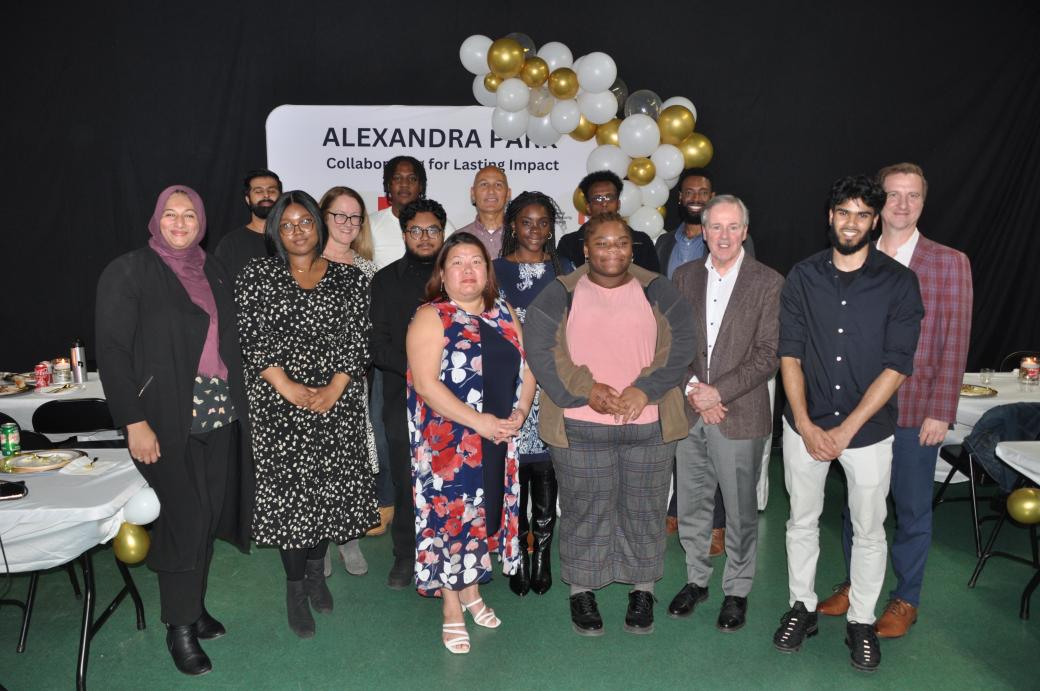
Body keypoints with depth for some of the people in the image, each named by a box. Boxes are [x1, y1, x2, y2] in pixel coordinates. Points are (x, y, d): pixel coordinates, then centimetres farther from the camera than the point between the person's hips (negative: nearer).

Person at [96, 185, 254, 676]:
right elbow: (112, 352, -9)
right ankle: (179, 628, 15)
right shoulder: (128, 272, -4)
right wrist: (134, 422, -15)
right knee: (183, 517, -2)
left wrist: (235, 402, 9)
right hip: (167, 419, -5)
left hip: (219, 414, 5)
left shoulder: (213, 273, 12)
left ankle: (194, 606, 28)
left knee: (208, 514, 10)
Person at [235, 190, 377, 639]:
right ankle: (296, 587, 15)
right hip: (278, 402, -1)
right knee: (287, 485, 0)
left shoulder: (349, 277, 7)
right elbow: (249, 335, -4)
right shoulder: (258, 274, 4)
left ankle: (316, 571, 28)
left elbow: (358, 337, 1)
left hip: (336, 400, 2)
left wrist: (336, 388, -11)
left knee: (330, 483, 6)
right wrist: (285, 385, -13)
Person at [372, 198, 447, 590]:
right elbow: (377, 345, 2)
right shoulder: (386, 280, 10)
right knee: (406, 480, 4)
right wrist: (415, 367, -12)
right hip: (403, 398, 0)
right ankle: (405, 556, 20)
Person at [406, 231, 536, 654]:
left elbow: (525, 369, 9)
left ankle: (471, 592, 34)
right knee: (450, 517, 3)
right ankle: (452, 611, 19)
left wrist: (519, 413, -9)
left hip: (498, 440, 5)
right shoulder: (431, 318, -8)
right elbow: (426, 384, -17)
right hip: (449, 441, -5)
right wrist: (478, 421, -20)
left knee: (485, 514, 15)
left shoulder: (503, 314, 10)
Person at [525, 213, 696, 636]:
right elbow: (541, 349, -6)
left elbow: (679, 346, -1)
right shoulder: (560, 295, 3)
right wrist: (587, 390, -14)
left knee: (644, 508, 10)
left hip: (649, 425, 1)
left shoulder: (657, 291, 6)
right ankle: (581, 590, 25)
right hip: (580, 427, -1)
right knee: (585, 509, 7)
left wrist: (644, 389, -14)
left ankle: (643, 589, 29)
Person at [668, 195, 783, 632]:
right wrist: (691, 389, -8)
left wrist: (718, 392, -16)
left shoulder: (768, 283, -5)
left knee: (740, 510, 8)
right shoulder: (684, 277, 7)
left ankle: (737, 590, 26)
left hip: (740, 414, -3)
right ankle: (696, 579, 33)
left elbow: (768, 355, -9)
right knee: (691, 505, 15)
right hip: (689, 413, 4)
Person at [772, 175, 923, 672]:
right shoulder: (803, 277, -1)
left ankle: (861, 621, 29)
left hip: (867, 430, -1)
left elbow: (897, 366, -11)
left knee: (869, 529, 11)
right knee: (802, 520, 14)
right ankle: (802, 607, 32)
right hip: (805, 426, 2)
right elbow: (790, 354, -3)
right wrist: (805, 425, -11)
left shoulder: (898, 282, -7)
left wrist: (846, 430, -15)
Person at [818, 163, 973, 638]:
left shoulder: (949, 263, -3)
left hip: (915, 410, -3)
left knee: (912, 508, 9)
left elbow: (954, 343, -6)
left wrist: (940, 412, -10)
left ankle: (906, 600, 27)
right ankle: (855, 585, 34)